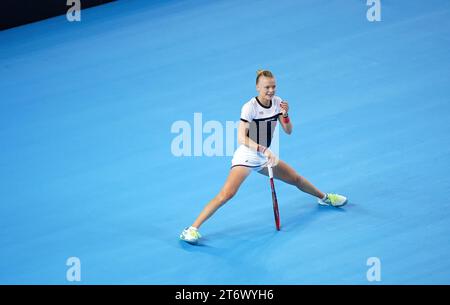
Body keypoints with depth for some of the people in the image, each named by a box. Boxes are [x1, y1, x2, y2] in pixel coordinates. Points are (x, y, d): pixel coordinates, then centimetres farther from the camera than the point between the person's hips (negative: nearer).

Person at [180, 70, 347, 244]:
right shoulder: (250, 107, -21)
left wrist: (285, 115, -16)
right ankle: (192, 229, -28)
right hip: (246, 156, -7)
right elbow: (241, 138, -30)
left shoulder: (277, 102, -1)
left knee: (296, 179, 18)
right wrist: (263, 150, -42)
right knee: (227, 193, -26)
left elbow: (288, 131, 3)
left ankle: (324, 197, 49)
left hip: (265, 156, 7)